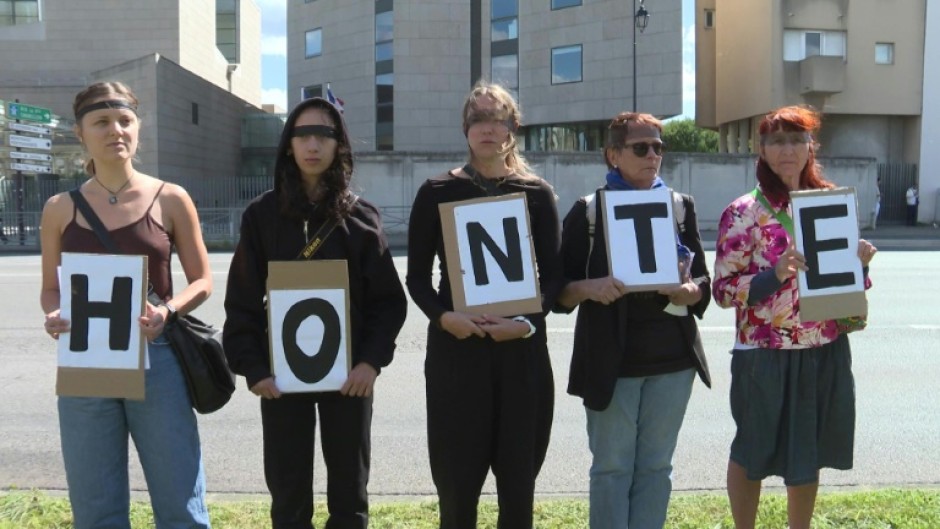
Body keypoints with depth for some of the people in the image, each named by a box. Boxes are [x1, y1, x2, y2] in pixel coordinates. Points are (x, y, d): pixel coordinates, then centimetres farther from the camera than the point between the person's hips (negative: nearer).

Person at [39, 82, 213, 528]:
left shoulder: (170, 199, 1)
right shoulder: (60, 209, 5)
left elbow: (202, 281, 4)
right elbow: (50, 288, 11)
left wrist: (166, 311, -15)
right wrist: (54, 317, -11)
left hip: (156, 360, -1)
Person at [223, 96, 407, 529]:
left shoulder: (361, 217, 2)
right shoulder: (262, 214, 1)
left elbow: (389, 299, 0)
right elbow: (242, 301, 0)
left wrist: (372, 360, -13)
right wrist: (253, 368, -9)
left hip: (349, 372, 0)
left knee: (349, 491, 10)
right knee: (288, 494, 7)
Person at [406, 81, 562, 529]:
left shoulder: (537, 193, 6)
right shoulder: (437, 192, 4)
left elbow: (552, 275, 4)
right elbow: (417, 276, 3)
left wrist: (529, 321, -14)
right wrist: (443, 316, -15)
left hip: (521, 348, 1)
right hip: (455, 347, -1)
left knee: (518, 475, 7)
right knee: (458, 476, 1)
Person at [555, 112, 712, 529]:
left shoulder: (681, 206, 8)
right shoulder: (588, 211, 0)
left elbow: (703, 285, 7)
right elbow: (560, 290, -1)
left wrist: (688, 291, -15)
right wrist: (589, 288, -22)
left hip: (672, 357, 3)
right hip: (611, 359, -3)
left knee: (656, 466, 10)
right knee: (612, 467, 4)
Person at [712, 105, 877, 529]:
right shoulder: (744, 213, -9)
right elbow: (723, 291, -11)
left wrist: (860, 262, -6)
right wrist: (775, 274, -25)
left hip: (826, 352, 5)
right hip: (766, 355, -4)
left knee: (808, 453, 15)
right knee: (753, 453, 8)